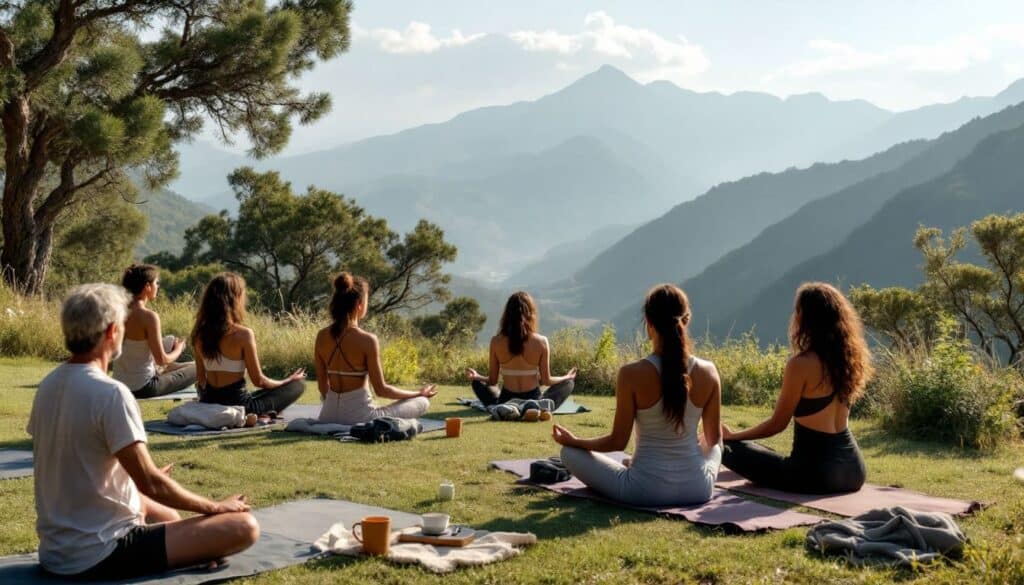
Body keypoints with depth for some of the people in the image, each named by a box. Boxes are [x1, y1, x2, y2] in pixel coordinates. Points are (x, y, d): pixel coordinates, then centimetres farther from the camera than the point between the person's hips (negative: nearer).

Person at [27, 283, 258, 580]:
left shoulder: (47, 386, 5)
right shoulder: (111, 393, -20)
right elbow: (151, 484, -20)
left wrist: (138, 475, 28)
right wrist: (216, 507, -6)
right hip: (98, 556, -9)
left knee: (167, 516, 36)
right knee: (244, 526, -13)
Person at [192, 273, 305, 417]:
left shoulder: (200, 333, -1)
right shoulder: (243, 334, -18)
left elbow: (201, 379, 8)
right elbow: (259, 381, -11)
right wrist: (289, 381, 7)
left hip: (208, 405, 7)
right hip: (237, 404, -7)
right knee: (298, 385, 6)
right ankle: (256, 415, -2)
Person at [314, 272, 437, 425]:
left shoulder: (322, 336, -3)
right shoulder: (367, 340, -19)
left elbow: (322, 382, 6)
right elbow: (381, 389, -13)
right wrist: (419, 393, 1)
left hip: (328, 416, 7)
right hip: (358, 416, -7)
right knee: (422, 402, 8)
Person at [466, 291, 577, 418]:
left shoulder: (496, 341, -10)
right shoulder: (541, 342, -13)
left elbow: (492, 381, -2)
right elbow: (546, 381, -4)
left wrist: (475, 376, 19)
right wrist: (568, 377, 15)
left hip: (505, 404, 0)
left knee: (477, 382, 29)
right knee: (569, 382, 23)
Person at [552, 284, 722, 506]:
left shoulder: (632, 374, -17)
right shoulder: (708, 372, -8)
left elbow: (618, 442, -10)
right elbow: (714, 439, 4)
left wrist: (574, 441, 8)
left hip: (646, 492, -4)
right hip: (698, 490, 4)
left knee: (570, 453, 15)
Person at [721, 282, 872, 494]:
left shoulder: (801, 364, -16)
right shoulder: (848, 358, 4)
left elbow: (777, 424, -6)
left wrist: (732, 436, 7)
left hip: (815, 472, -7)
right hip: (854, 469, 7)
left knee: (734, 448, 8)